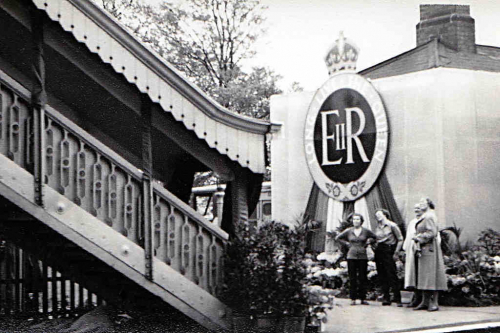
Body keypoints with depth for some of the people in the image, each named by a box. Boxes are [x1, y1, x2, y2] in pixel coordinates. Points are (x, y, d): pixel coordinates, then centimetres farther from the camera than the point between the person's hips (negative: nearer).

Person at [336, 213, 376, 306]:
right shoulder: (348, 231, 4)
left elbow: (374, 237, 19)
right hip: (351, 256, 0)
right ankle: (353, 299, 4)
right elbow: (337, 238, 15)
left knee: (362, 278, 0)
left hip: (363, 257, 0)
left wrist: (368, 242, 5)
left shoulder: (366, 231, 4)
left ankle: (363, 298, 6)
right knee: (352, 278, 0)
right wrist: (346, 243, 6)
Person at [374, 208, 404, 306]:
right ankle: (386, 298, 8)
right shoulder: (377, 227, 14)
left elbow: (400, 239, -3)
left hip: (388, 251, -6)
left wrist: (396, 253, -7)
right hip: (379, 252, 6)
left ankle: (398, 299, -9)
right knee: (382, 277, 3)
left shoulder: (392, 225, -3)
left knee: (392, 275, -11)